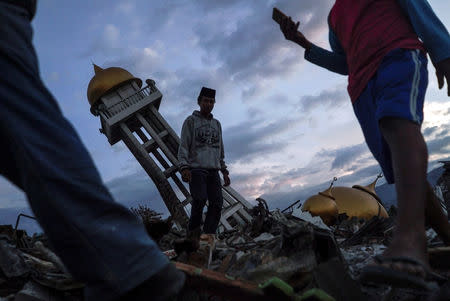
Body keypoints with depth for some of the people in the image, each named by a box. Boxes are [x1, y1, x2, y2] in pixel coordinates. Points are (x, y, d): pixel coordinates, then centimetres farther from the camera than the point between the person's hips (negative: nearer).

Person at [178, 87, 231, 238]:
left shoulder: (217, 124, 22)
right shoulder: (190, 121, 7)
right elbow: (183, 147, -1)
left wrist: (225, 172, 17)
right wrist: (184, 167, -15)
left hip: (213, 170, 5)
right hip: (196, 169, -4)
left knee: (217, 203, -9)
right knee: (200, 199, -22)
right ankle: (193, 230, -5)